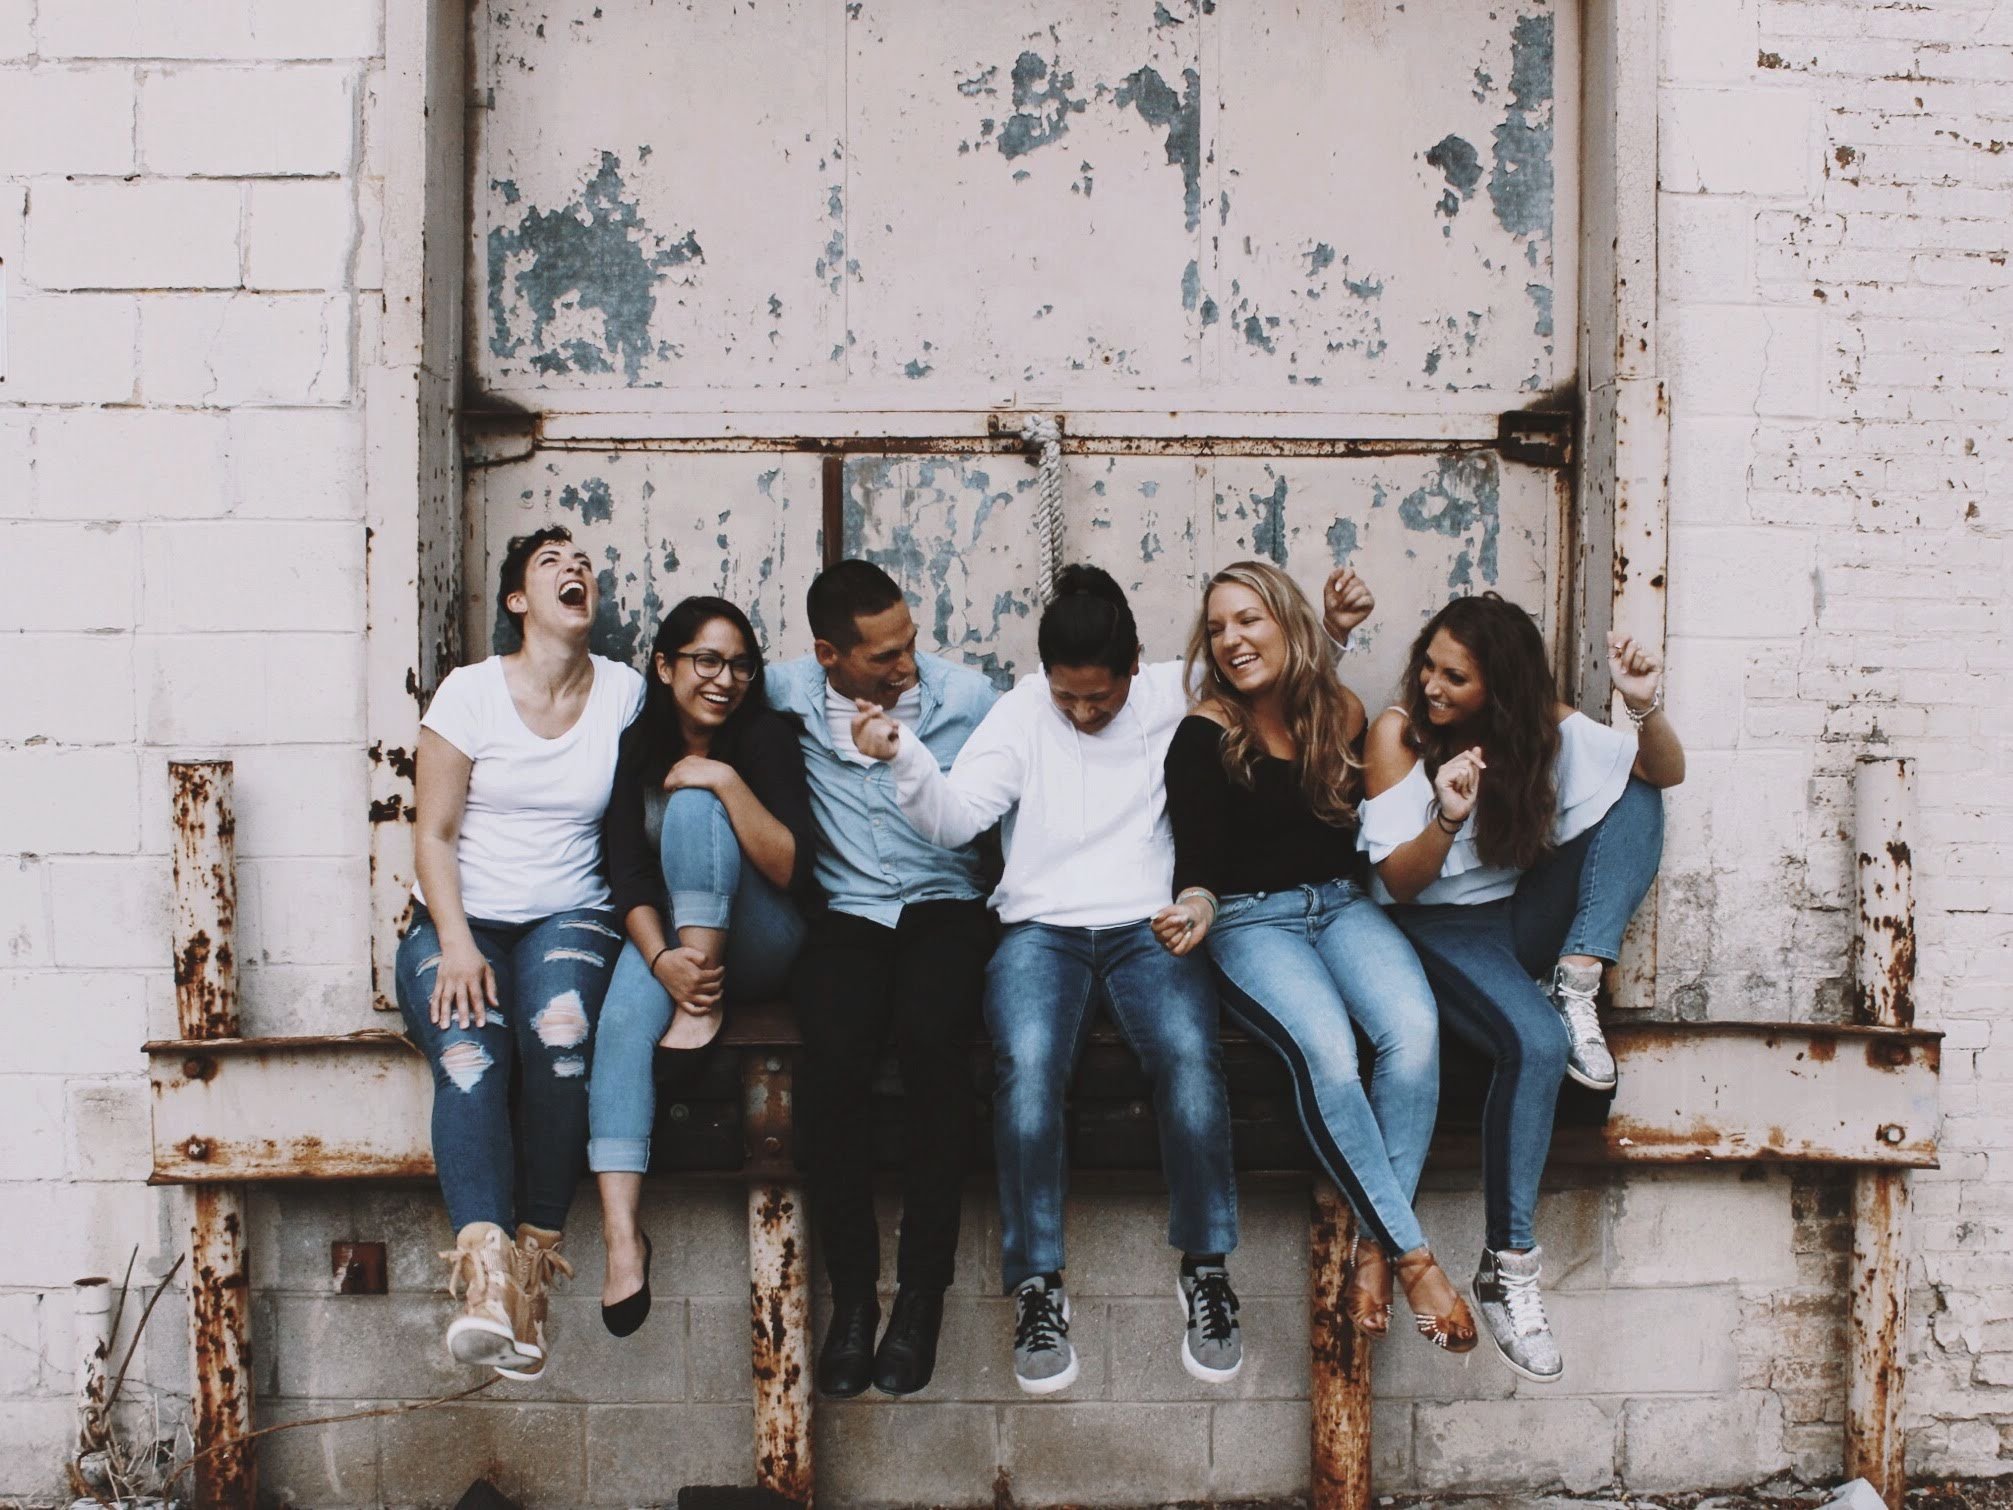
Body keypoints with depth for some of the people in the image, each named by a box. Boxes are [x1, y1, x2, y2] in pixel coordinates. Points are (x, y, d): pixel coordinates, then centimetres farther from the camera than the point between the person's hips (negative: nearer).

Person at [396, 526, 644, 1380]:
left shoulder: (625, 694, 8)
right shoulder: (470, 693, 3)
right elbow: (433, 834, 0)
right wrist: (456, 945, -14)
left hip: (571, 917, 1)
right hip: (460, 921, 0)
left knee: (561, 1028, -33)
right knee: (468, 1055, -30)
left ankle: (538, 1246, -30)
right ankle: (488, 1268, -45)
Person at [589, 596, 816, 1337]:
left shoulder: (767, 737, -8)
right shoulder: (637, 749, 1)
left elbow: (793, 872, -17)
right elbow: (628, 878, -8)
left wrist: (728, 781, -27)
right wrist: (662, 956, -26)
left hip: (759, 948, -2)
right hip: (667, 936, 3)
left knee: (694, 802, -25)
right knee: (628, 1011, -31)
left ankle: (704, 1009, -22)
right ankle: (621, 1232, -39)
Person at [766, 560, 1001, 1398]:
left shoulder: (967, 695, 3)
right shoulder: (786, 696, 3)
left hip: (945, 908, 0)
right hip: (845, 912, 1)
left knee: (931, 1038, -32)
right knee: (833, 1052, -31)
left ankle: (923, 1289, -19)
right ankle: (850, 1290, -17)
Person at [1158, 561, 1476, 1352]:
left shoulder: (1341, 712, 6)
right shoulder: (1203, 735, -5)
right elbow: (1197, 863, -7)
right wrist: (1197, 907, -27)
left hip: (1343, 903, 4)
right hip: (1250, 921, -4)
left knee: (1413, 1029, -29)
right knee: (1326, 1052, -33)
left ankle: (1374, 1247, -20)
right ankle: (1415, 1255, -22)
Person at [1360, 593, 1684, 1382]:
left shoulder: (1546, 726, 2)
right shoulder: (1399, 732, -9)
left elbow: (1667, 773, -3)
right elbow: (1397, 882, -12)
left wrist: (1646, 709, -25)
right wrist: (1446, 819, -32)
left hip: (1527, 920, 5)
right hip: (1441, 927, -5)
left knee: (1638, 795, -15)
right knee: (1535, 1042, -36)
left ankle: (1577, 985, -24)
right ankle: (1507, 1267, -25)